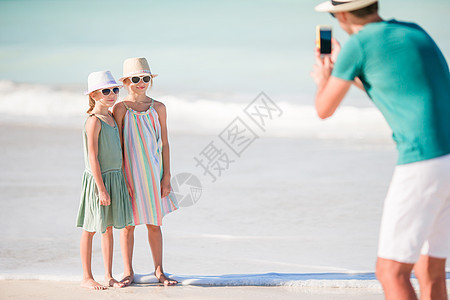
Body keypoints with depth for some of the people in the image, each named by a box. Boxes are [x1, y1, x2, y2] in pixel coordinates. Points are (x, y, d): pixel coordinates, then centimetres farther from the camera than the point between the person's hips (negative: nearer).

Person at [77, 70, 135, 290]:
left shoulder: (111, 117, 11)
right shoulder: (94, 121, -15)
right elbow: (93, 157, -18)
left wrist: (119, 181, 17)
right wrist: (101, 189, -19)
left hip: (115, 177, 8)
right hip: (97, 179, -8)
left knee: (109, 228, 12)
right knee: (91, 229, 1)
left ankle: (108, 276, 19)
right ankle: (87, 278, 9)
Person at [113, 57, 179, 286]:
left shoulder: (158, 108, 4)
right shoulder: (120, 109, -4)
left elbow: (164, 144, 6)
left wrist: (166, 177, 1)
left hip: (153, 173, 3)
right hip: (129, 173, -2)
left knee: (155, 224, 8)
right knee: (128, 224, 4)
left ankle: (159, 271, 16)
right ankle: (128, 271, 15)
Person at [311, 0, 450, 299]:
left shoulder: (357, 44, -3)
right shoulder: (415, 32, 20)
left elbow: (324, 109, 10)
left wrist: (325, 78, 32)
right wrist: (345, 75, 47)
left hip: (424, 165, -8)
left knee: (391, 272, -1)